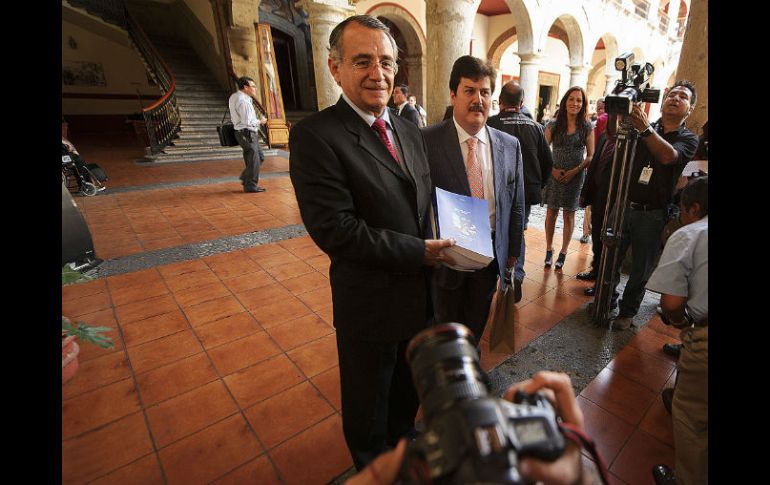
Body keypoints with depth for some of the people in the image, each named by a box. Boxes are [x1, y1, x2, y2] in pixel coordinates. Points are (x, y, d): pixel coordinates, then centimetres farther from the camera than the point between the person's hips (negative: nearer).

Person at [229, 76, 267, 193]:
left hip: (249, 134, 10)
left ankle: (245, 178, 26)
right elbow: (247, 122, -23)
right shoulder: (243, 101, -19)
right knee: (253, 160, -2)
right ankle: (250, 185, 8)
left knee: (260, 157, 18)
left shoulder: (235, 96, 12)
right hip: (247, 134, -10)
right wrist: (260, 121, -8)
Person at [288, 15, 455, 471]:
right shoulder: (315, 135, -19)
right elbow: (335, 229, -26)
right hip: (370, 302, -6)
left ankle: (403, 438, 61)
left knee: (410, 385, 30)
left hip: (421, 294, 7)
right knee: (369, 400, 21)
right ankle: (372, 466, 53)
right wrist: (420, 252, -21)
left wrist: (438, 242, -6)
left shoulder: (410, 131, 5)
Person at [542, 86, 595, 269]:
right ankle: (549, 250, 17)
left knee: (569, 214, 7)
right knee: (551, 212, 5)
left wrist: (575, 171, -12)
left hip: (575, 177, 0)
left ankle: (563, 253, 18)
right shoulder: (553, 125, 1)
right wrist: (552, 169, -12)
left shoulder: (586, 128, 2)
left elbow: (590, 156, 1)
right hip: (554, 175, 0)